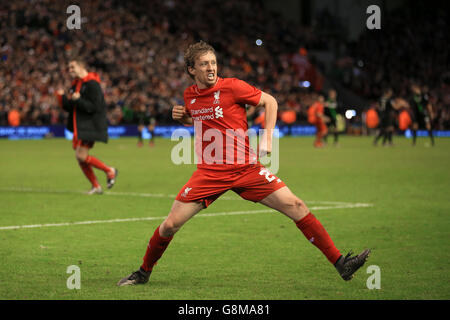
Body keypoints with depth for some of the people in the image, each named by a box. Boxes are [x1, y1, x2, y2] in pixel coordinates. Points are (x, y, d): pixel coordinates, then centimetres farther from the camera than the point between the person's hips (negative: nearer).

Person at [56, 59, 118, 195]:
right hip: (79, 127, 9)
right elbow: (69, 107, 17)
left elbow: (94, 107, -19)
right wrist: (62, 97, 0)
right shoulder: (75, 85, 16)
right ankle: (96, 187, 15)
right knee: (80, 158, 6)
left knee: (81, 155, -15)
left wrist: (78, 100, -26)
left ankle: (109, 171, 2)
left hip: (90, 126, -9)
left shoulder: (92, 84, -12)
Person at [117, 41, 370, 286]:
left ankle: (340, 263, -6)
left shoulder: (232, 87, -8)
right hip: (209, 173, 2)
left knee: (295, 206, -12)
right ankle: (144, 272, 20)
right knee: (170, 225, -6)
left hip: (246, 169, -2)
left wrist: (267, 137, -8)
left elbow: (270, 101, 2)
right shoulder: (190, 95, 5)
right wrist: (183, 118, 6)